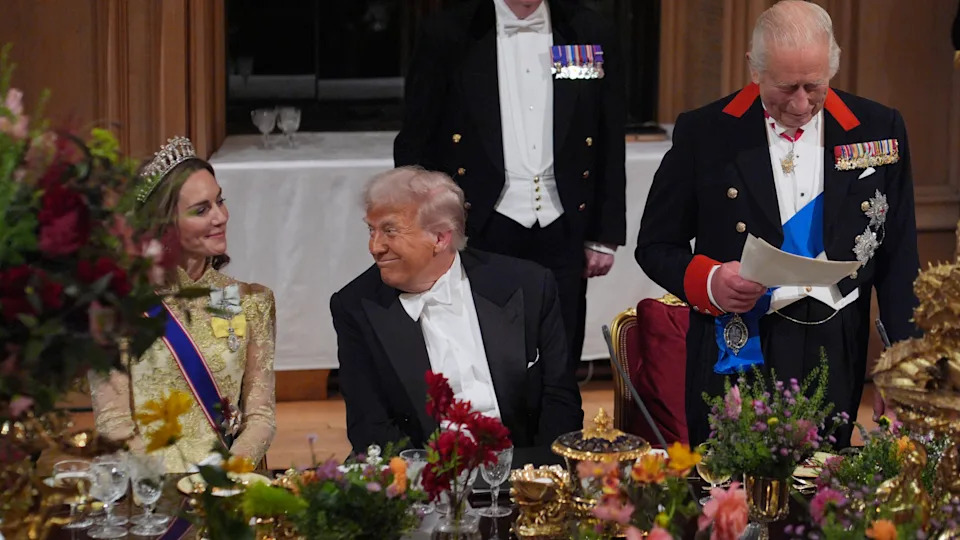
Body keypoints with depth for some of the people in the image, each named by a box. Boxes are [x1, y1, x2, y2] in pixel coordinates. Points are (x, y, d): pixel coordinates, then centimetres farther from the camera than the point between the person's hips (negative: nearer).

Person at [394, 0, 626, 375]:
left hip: (561, 235, 2)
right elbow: (414, 145, 2)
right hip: (480, 231, -2)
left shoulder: (591, 34, 6)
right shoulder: (446, 36, 0)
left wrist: (604, 237, 8)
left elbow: (610, 145, 11)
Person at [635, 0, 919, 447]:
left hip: (837, 355, 2)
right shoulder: (704, 134, -2)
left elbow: (898, 258, 8)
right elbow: (656, 246, 5)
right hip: (737, 355, -1)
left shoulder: (877, 129, 3)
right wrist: (708, 282, -15)